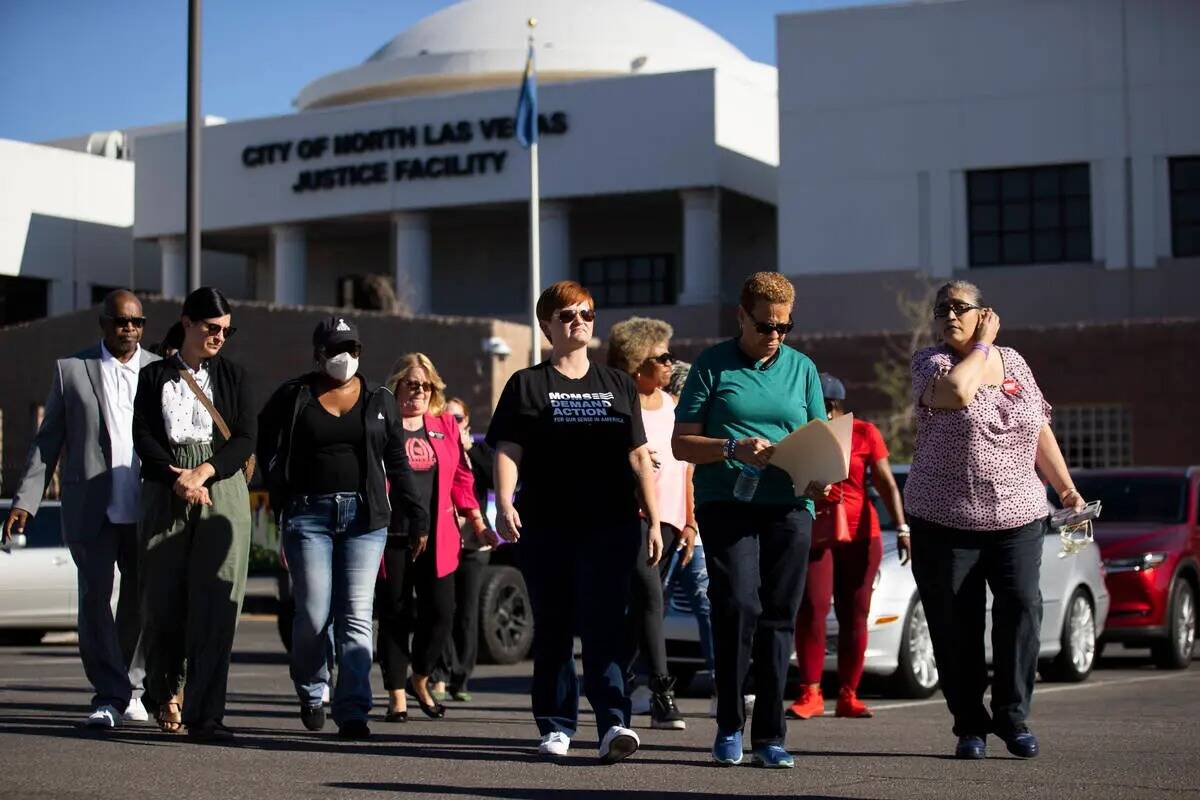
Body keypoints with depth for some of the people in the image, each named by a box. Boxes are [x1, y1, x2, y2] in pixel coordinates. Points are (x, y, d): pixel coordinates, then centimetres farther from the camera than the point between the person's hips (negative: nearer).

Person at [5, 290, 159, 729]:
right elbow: (47, 440, 7)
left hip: (146, 509, 2)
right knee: (95, 599, -6)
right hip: (91, 508, -1)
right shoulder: (71, 369, 5)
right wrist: (25, 501, 0)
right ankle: (109, 696, -3)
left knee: (140, 600, 8)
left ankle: (130, 687, 24)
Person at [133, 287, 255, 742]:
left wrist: (203, 473, -12)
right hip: (165, 493, 0)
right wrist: (178, 478, -13)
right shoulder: (154, 376, 11)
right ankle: (165, 691, 27)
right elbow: (144, 437, 2)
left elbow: (245, 440, 3)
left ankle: (205, 715, -11)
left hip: (223, 490, 0)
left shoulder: (233, 377, 12)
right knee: (162, 599, 1)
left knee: (215, 603, -10)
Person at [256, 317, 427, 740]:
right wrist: (280, 499, 0)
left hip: (364, 515, 1)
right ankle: (311, 691, 22)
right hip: (308, 514, -1)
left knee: (356, 617, -4)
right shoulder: (293, 397, 6)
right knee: (314, 614, -4)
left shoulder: (379, 401, 11)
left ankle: (353, 712, -3)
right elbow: (268, 449, 13)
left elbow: (397, 463, 13)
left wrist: (417, 517, 8)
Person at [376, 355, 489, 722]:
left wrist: (478, 523, 13)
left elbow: (461, 478, 16)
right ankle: (396, 694, 13)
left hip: (437, 537, 3)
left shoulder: (446, 426, 13)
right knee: (395, 615, 2)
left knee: (441, 612, -2)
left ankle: (420, 679, 22)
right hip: (391, 537, -3)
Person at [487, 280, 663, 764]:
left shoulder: (618, 385, 16)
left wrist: (654, 521, 7)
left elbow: (638, 457, 15)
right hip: (546, 528, 0)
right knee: (552, 630, 5)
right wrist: (504, 502, -19)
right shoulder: (527, 385, 9)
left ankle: (613, 724, -18)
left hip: (610, 527, 0)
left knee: (604, 627, -10)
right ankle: (556, 725, 13)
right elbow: (508, 450, -1)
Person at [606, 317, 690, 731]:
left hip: (668, 521, 7)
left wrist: (689, 522, 17)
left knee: (642, 605, 7)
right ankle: (662, 694, -20)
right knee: (649, 595, -18)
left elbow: (686, 468, 20)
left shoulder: (672, 406, 18)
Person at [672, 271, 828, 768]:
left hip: (788, 507, 3)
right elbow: (681, 443, 4)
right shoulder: (713, 366, 6)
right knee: (738, 606, -16)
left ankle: (769, 735, 7)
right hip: (725, 504, -3)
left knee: (778, 617, 2)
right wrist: (733, 450, -13)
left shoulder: (802, 368, 16)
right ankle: (729, 725, -2)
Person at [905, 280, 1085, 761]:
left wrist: (1067, 488, 13)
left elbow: (1040, 431, 18)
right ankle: (969, 725, 10)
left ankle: (1013, 717, 2)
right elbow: (956, 391, -25)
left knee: (1022, 610, -9)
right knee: (955, 626, -1)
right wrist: (981, 346, -10)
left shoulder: (1013, 363, 11)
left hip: (1017, 517, 3)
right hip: (946, 522, -3)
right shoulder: (931, 361, -1)